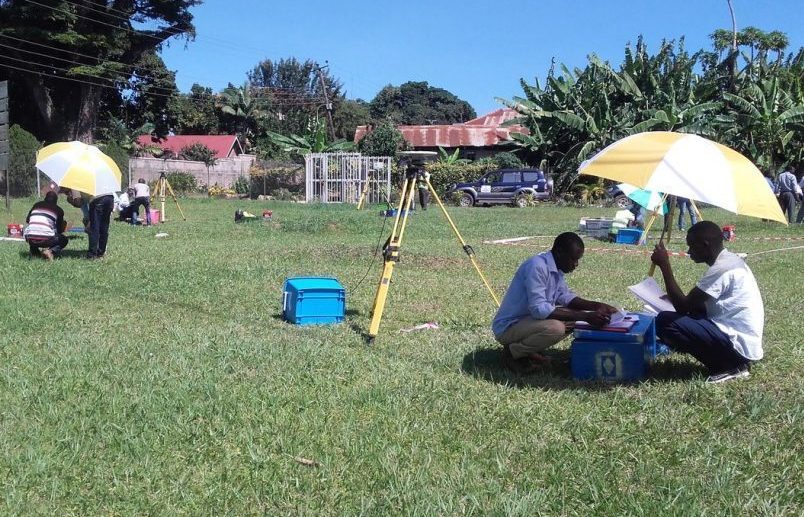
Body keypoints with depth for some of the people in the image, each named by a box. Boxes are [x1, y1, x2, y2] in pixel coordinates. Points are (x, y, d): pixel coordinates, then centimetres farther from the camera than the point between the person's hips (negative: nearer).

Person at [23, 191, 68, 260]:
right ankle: (51, 251, -7)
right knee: (64, 240, 25)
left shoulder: (36, 205, 21)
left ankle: (34, 252, 15)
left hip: (29, 239, 3)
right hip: (46, 240, -3)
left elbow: (27, 222, 27)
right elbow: (60, 230, 12)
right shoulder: (58, 210, 11)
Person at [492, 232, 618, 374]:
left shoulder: (556, 268, 4)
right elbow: (539, 308, -32)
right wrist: (584, 316, -31)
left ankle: (526, 347, 7)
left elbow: (565, 296, 12)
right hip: (508, 327, -10)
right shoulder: (537, 267, -25)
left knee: (576, 316, 7)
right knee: (555, 328, -32)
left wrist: (596, 306, -4)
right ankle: (512, 352, -8)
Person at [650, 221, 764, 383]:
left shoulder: (721, 269, -20)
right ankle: (733, 363, 11)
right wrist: (673, 298, 10)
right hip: (745, 341, 10)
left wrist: (664, 265, -15)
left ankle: (728, 367, -6)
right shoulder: (729, 260, 11)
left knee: (665, 321, -16)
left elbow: (682, 307, -18)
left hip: (738, 345, -10)